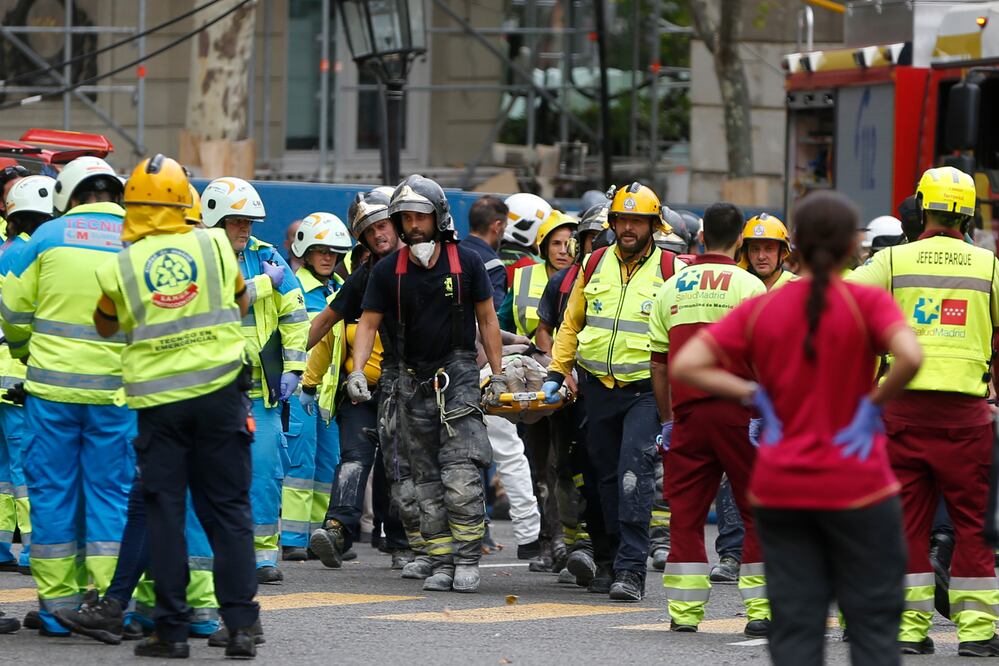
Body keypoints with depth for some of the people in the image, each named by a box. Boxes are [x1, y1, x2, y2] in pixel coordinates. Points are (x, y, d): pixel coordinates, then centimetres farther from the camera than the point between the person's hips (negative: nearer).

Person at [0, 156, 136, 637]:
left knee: (53, 492, 7)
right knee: (111, 493, 7)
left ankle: (57, 607, 8)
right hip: (116, 391, 0)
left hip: (53, 387, 0)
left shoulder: (48, 237, 0)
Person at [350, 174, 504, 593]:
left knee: (462, 477, -13)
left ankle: (467, 561, -6)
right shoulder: (388, 271, 2)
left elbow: (487, 318, 6)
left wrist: (498, 374, 3)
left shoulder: (466, 263, -2)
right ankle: (442, 563, 9)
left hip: (459, 374, -3)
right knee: (427, 481, 5)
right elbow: (368, 323, 4)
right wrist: (357, 371, -11)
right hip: (413, 381, 3)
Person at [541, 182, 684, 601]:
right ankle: (613, 558, 23)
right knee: (607, 475, 11)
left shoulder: (670, 271, -2)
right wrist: (556, 374, 8)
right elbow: (571, 324, 17)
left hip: (646, 390, -4)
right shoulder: (594, 265, 10)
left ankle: (631, 569, -17)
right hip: (598, 389, 4)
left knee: (634, 472, -15)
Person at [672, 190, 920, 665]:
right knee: (872, 624, 6)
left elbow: (684, 367, -5)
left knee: (795, 626, 5)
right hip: (856, 487, -3)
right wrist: (874, 404, -12)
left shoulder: (760, 310, 1)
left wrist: (753, 394, -1)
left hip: (779, 489, 3)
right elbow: (910, 357, -26)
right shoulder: (867, 303, -8)